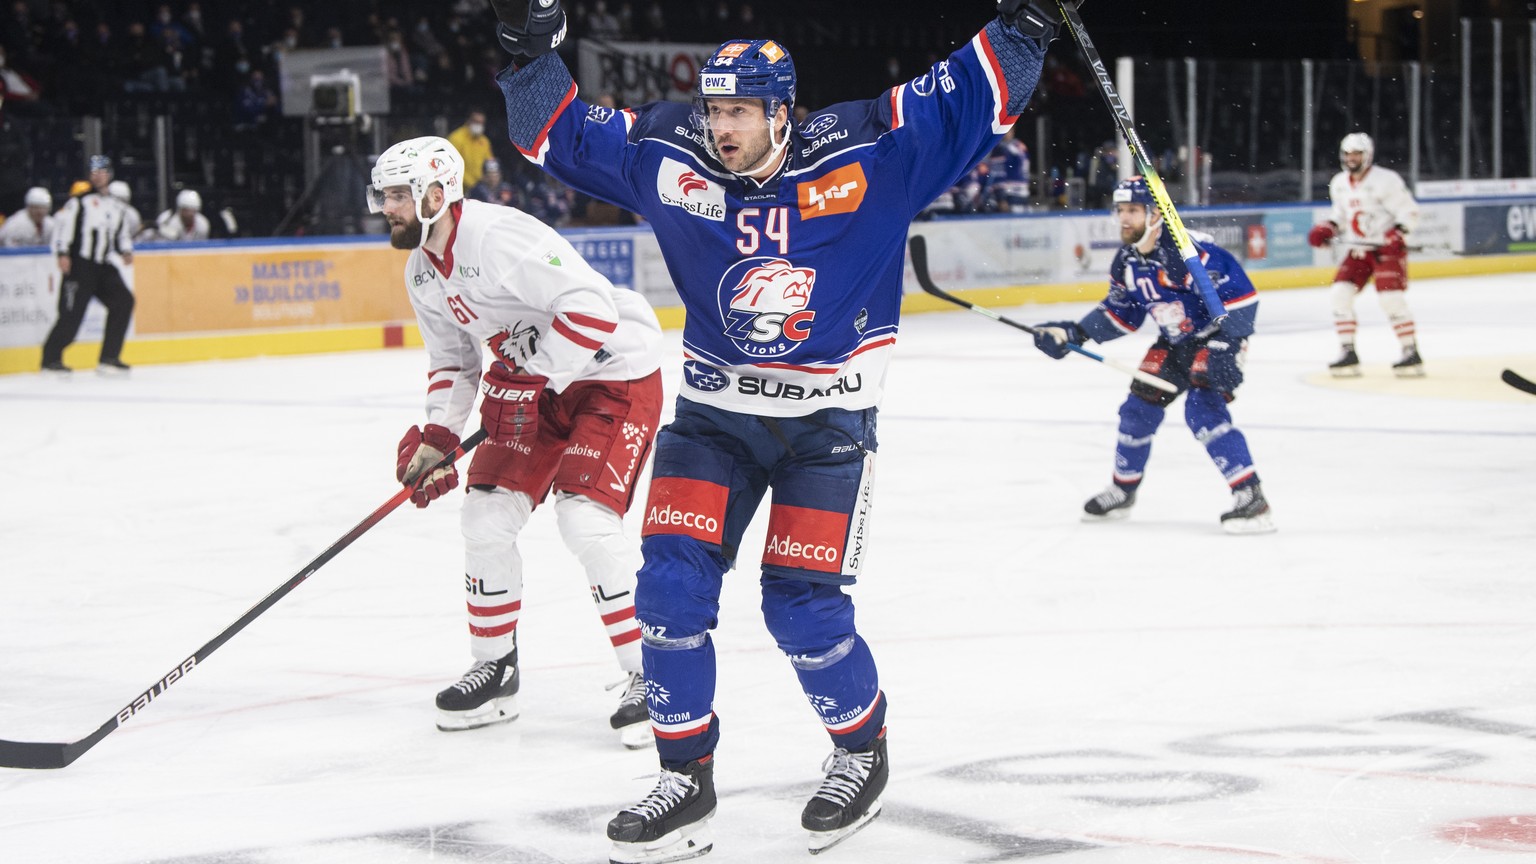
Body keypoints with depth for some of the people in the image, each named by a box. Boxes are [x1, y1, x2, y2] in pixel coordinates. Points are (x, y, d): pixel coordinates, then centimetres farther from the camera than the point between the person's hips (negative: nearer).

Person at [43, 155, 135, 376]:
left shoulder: (115, 206, 18)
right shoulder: (79, 201, -2)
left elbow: (121, 233, 25)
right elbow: (62, 225, -9)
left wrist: (126, 251, 6)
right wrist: (63, 254, -19)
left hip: (103, 267, 6)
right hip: (79, 264, -6)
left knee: (123, 301, -7)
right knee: (73, 312, -13)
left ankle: (109, 358, -2)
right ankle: (51, 358, 0)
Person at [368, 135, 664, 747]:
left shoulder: (501, 238, -27)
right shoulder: (423, 272, 5)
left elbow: (592, 310, -33)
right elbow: (452, 361, 16)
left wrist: (531, 375, -27)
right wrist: (437, 434, 0)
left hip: (616, 374, -9)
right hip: (534, 383, 9)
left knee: (585, 519, -20)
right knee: (487, 514, 1)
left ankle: (648, 677, -9)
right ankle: (495, 667, 18)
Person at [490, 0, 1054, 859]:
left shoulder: (866, 153, -13)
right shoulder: (670, 159, -7)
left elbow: (975, 99, -9)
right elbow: (561, 133, 1)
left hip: (827, 421, -3)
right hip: (713, 413, 3)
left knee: (803, 609, -6)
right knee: (670, 586, -7)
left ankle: (864, 749, 23)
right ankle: (687, 782, 7)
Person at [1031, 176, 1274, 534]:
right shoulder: (1126, 261, -1)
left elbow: (1240, 295, -30)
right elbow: (1120, 313, 12)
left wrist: (1224, 348, -32)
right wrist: (1074, 333, 2)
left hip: (1218, 338, -8)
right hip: (1174, 342, 8)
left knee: (1204, 409, -25)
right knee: (1139, 407, 9)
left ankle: (1251, 499, -25)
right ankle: (1122, 491, 31)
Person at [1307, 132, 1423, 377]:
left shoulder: (1386, 180, -14)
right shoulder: (1339, 184, 8)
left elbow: (1409, 211, -12)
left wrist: (1398, 232, -28)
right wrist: (1328, 228, 3)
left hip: (1387, 247, -7)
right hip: (1357, 249, 7)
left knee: (1390, 298, -18)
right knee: (1341, 293, -6)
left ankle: (1411, 352, -9)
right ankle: (1348, 353, 0)